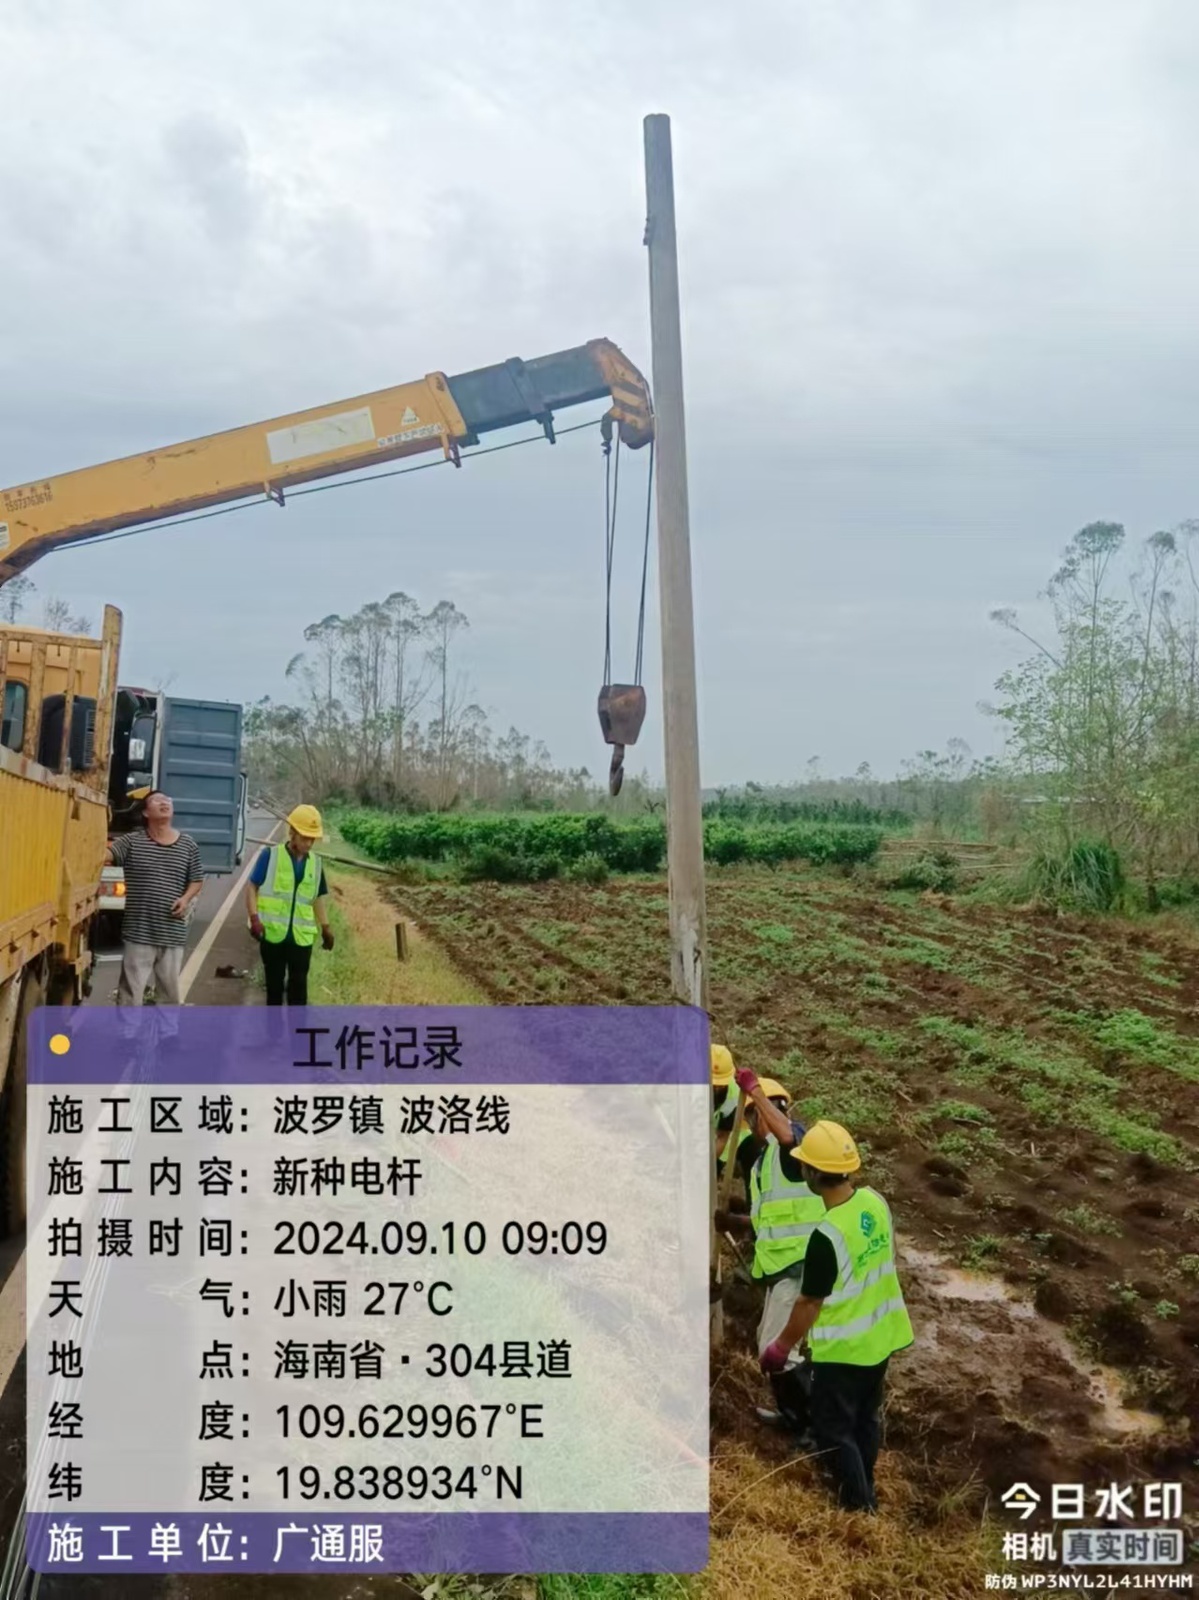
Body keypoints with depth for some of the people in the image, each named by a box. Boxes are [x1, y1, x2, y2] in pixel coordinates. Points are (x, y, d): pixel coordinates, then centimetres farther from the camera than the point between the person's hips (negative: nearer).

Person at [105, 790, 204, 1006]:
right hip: (138, 931, -2)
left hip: (173, 933, 3)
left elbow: (196, 880, 13)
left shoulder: (188, 845, 6)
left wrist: (186, 898, -6)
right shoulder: (132, 841, -2)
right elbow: (105, 854, -18)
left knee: (169, 988, 13)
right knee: (131, 988, -1)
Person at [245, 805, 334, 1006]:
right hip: (272, 933, -2)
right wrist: (255, 918, -15)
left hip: (302, 936, 2)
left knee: (298, 986, 3)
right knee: (274, 983, 9)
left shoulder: (315, 862, 6)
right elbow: (252, 887, -4)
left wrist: (325, 927, 7)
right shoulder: (271, 855, -5)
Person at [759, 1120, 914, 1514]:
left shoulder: (827, 1236, -30)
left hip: (843, 1347, -8)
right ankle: (864, 1494, 39)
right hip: (881, 1335, 8)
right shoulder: (877, 1202, -9)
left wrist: (782, 1347, -5)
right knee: (865, 1419, 24)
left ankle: (859, 1508, 17)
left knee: (833, 1430, 10)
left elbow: (809, 1304, -20)